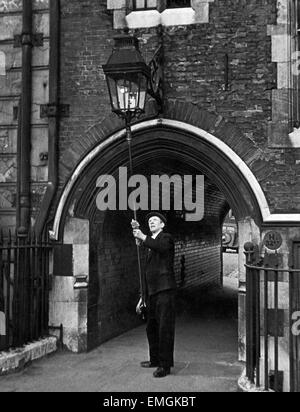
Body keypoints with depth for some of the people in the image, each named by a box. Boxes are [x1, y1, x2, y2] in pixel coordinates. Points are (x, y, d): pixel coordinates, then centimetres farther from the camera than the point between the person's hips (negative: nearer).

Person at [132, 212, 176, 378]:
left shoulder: (166, 238, 0)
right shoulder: (151, 243, 23)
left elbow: (161, 247, -27)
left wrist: (143, 237, -30)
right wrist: (143, 297, 22)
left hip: (165, 290, -8)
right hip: (152, 292, 9)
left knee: (165, 328, -7)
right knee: (152, 327, 15)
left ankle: (165, 365, -3)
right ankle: (155, 360, 28)